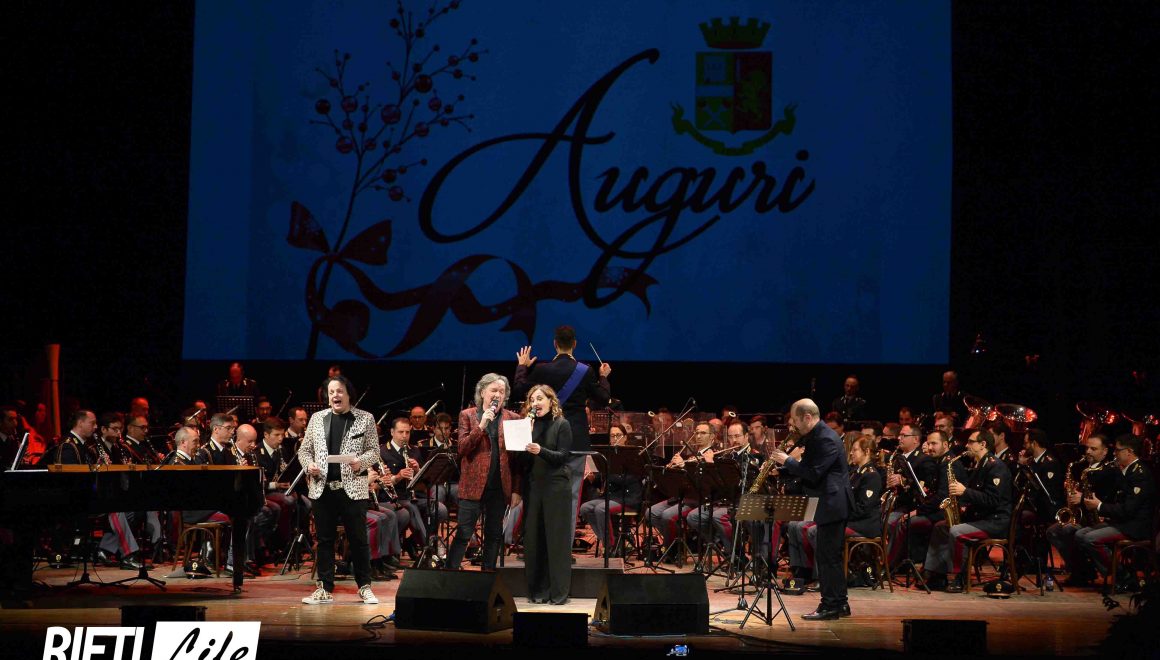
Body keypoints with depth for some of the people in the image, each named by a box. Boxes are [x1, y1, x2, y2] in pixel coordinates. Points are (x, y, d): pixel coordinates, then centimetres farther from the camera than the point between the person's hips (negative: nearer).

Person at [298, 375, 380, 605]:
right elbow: (304, 449, 14)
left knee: (358, 539, 1)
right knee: (324, 540, 6)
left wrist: (361, 461, -17)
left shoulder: (365, 419, 3)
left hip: (353, 488, -3)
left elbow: (374, 450, 2)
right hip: (322, 488, 3)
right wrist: (309, 464, -6)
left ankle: (364, 587, 12)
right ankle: (325, 589, 12)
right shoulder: (317, 418, 11)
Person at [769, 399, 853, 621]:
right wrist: (782, 464, 4)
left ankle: (830, 606, -3)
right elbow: (807, 469, 17)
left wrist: (787, 460, -16)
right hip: (828, 504, 11)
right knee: (829, 555, 15)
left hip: (833, 504, -11)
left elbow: (813, 473, -25)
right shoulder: (814, 436, 13)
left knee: (828, 556, -7)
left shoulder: (826, 440, -19)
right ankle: (839, 604, 21)